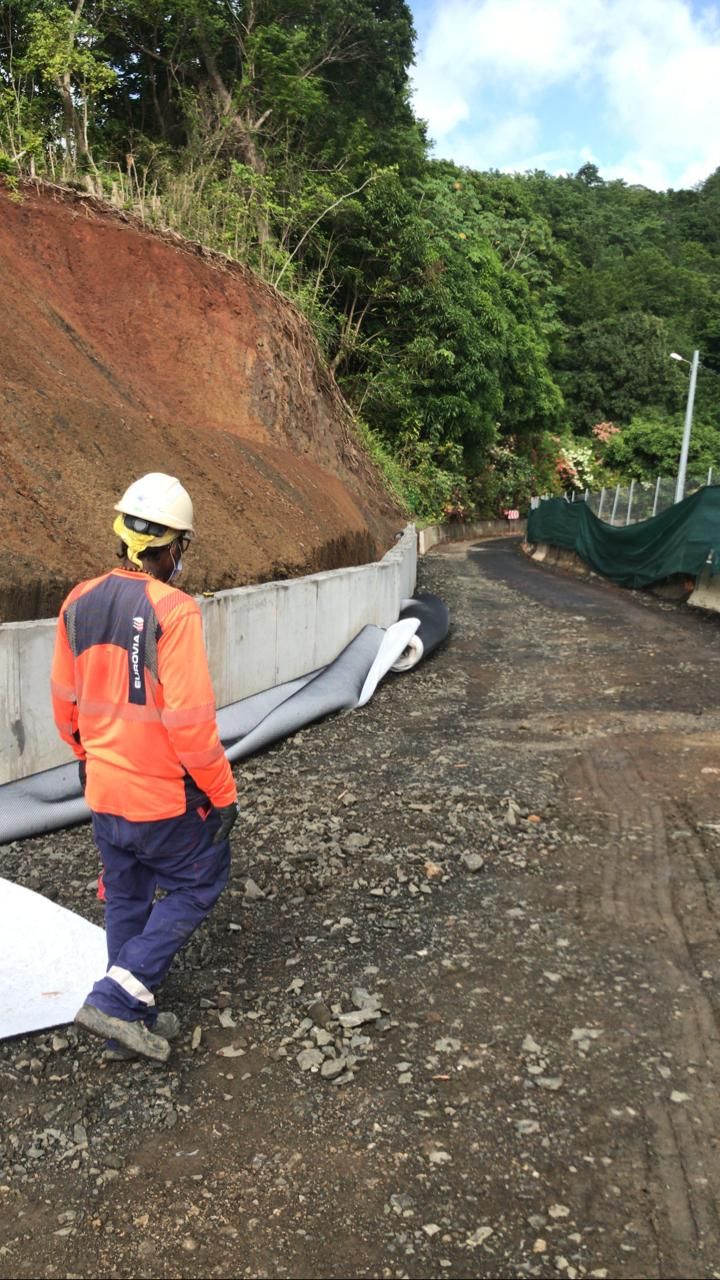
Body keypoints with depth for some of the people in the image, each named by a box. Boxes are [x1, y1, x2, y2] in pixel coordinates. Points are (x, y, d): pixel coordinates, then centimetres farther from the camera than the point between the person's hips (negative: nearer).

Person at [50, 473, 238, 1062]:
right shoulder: (174, 611, -22)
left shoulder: (79, 602, 0)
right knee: (197, 884, 16)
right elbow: (191, 718, -23)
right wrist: (222, 793, -12)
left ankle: (129, 1024, 34)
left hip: (103, 791, 7)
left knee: (125, 899, 20)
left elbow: (66, 702, 10)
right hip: (164, 795, -7)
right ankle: (117, 997, 11)